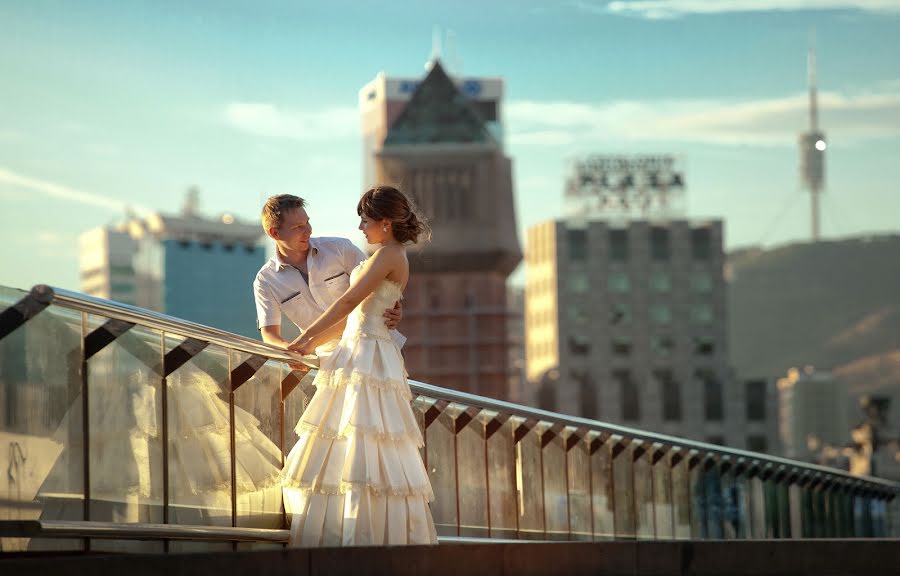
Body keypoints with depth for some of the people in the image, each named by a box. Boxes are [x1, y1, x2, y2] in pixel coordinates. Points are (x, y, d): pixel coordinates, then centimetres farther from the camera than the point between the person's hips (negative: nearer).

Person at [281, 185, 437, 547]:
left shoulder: (388, 255, -10)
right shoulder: (389, 259, 20)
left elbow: (349, 301, -14)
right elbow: (354, 314, 22)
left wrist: (306, 337, -10)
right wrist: (313, 345, 20)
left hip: (369, 357, -10)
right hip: (357, 353, 10)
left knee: (365, 448, -14)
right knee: (345, 448, 8)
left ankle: (376, 534, -16)